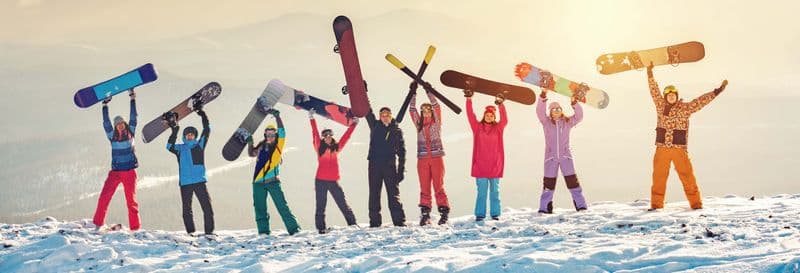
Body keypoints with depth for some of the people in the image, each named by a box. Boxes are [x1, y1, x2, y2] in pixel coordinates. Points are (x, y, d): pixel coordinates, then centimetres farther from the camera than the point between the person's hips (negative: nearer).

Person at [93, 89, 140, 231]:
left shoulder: (130, 133, 4)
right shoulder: (112, 136, 4)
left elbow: (133, 117, 2)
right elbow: (106, 122, -5)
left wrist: (132, 99, -1)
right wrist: (105, 105, -11)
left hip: (130, 172, 0)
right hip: (115, 171, 0)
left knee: (131, 200, 3)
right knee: (104, 196, -10)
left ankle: (135, 228, 5)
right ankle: (98, 223, -3)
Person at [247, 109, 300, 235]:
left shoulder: (278, 145, 1)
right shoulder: (261, 146, 11)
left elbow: (281, 131, -10)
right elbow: (251, 154, 24)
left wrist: (277, 116, -16)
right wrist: (250, 143, 9)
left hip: (273, 181, -4)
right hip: (258, 182, 4)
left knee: (282, 206, -5)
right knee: (260, 208, 4)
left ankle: (294, 229, -2)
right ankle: (263, 231, 12)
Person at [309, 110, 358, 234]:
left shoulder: (336, 148, 10)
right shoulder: (319, 148, 3)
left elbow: (346, 136, 15)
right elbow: (315, 134, -4)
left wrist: (353, 124, 17)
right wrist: (312, 119, -11)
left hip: (334, 181, 2)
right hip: (320, 181, -2)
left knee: (343, 204, 4)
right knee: (320, 206, 2)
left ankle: (353, 224, 8)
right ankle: (321, 228, 6)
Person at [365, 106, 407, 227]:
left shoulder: (397, 131, 9)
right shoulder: (375, 126, 14)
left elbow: (401, 151, 7)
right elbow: (368, 113, 8)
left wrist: (402, 170, 0)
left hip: (390, 166, -2)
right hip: (374, 165, 2)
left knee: (394, 194, -6)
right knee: (374, 195, 1)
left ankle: (400, 222, -8)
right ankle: (374, 222, 3)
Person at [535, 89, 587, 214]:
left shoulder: (567, 122, 6)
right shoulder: (546, 122, 3)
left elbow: (579, 116, -7)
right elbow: (540, 111, -13)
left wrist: (575, 103, -22)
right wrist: (543, 97, -26)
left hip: (565, 156, 0)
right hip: (550, 157, 0)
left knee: (572, 182, -3)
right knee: (548, 184, 1)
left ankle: (581, 206, 1)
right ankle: (544, 208, 7)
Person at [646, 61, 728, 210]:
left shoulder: (685, 108, 1)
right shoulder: (661, 106, 7)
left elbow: (702, 101, -1)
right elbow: (654, 89, 10)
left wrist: (718, 91, -6)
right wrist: (650, 72, 9)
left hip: (680, 149, -2)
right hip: (662, 149, 2)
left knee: (687, 177, -2)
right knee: (658, 177, 4)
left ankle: (696, 203, 4)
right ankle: (656, 204, 11)